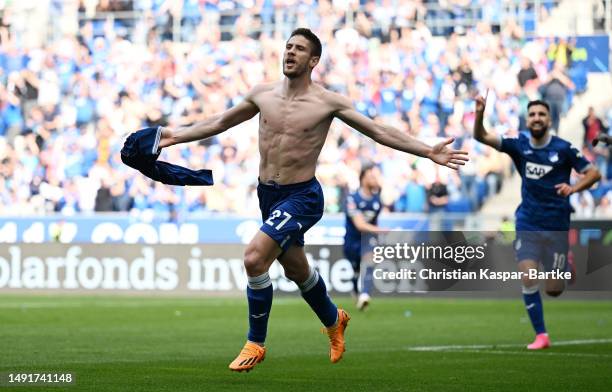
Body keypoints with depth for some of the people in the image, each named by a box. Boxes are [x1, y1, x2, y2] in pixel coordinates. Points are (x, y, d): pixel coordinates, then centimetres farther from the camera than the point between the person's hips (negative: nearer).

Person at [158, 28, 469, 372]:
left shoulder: (328, 102, -10)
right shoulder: (263, 94, 2)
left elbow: (379, 131, -8)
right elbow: (220, 123, 16)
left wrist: (428, 151, -15)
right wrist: (176, 136, 15)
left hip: (302, 197, -6)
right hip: (267, 194, 6)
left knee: (255, 257, -23)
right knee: (296, 270, 21)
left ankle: (256, 344, -7)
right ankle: (334, 320, 50)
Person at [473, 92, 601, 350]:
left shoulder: (563, 149, -7)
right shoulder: (519, 145, -1)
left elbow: (594, 173, -2)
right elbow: (481, 137, -8)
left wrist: (573, 188, -20)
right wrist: (479, 114, -27)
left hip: (556, 226, -2)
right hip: (528, 224, 2)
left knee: (553, 290, 1)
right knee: (528, 278, -15)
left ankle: (566, 270, 37)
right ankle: (541, 335, -4)